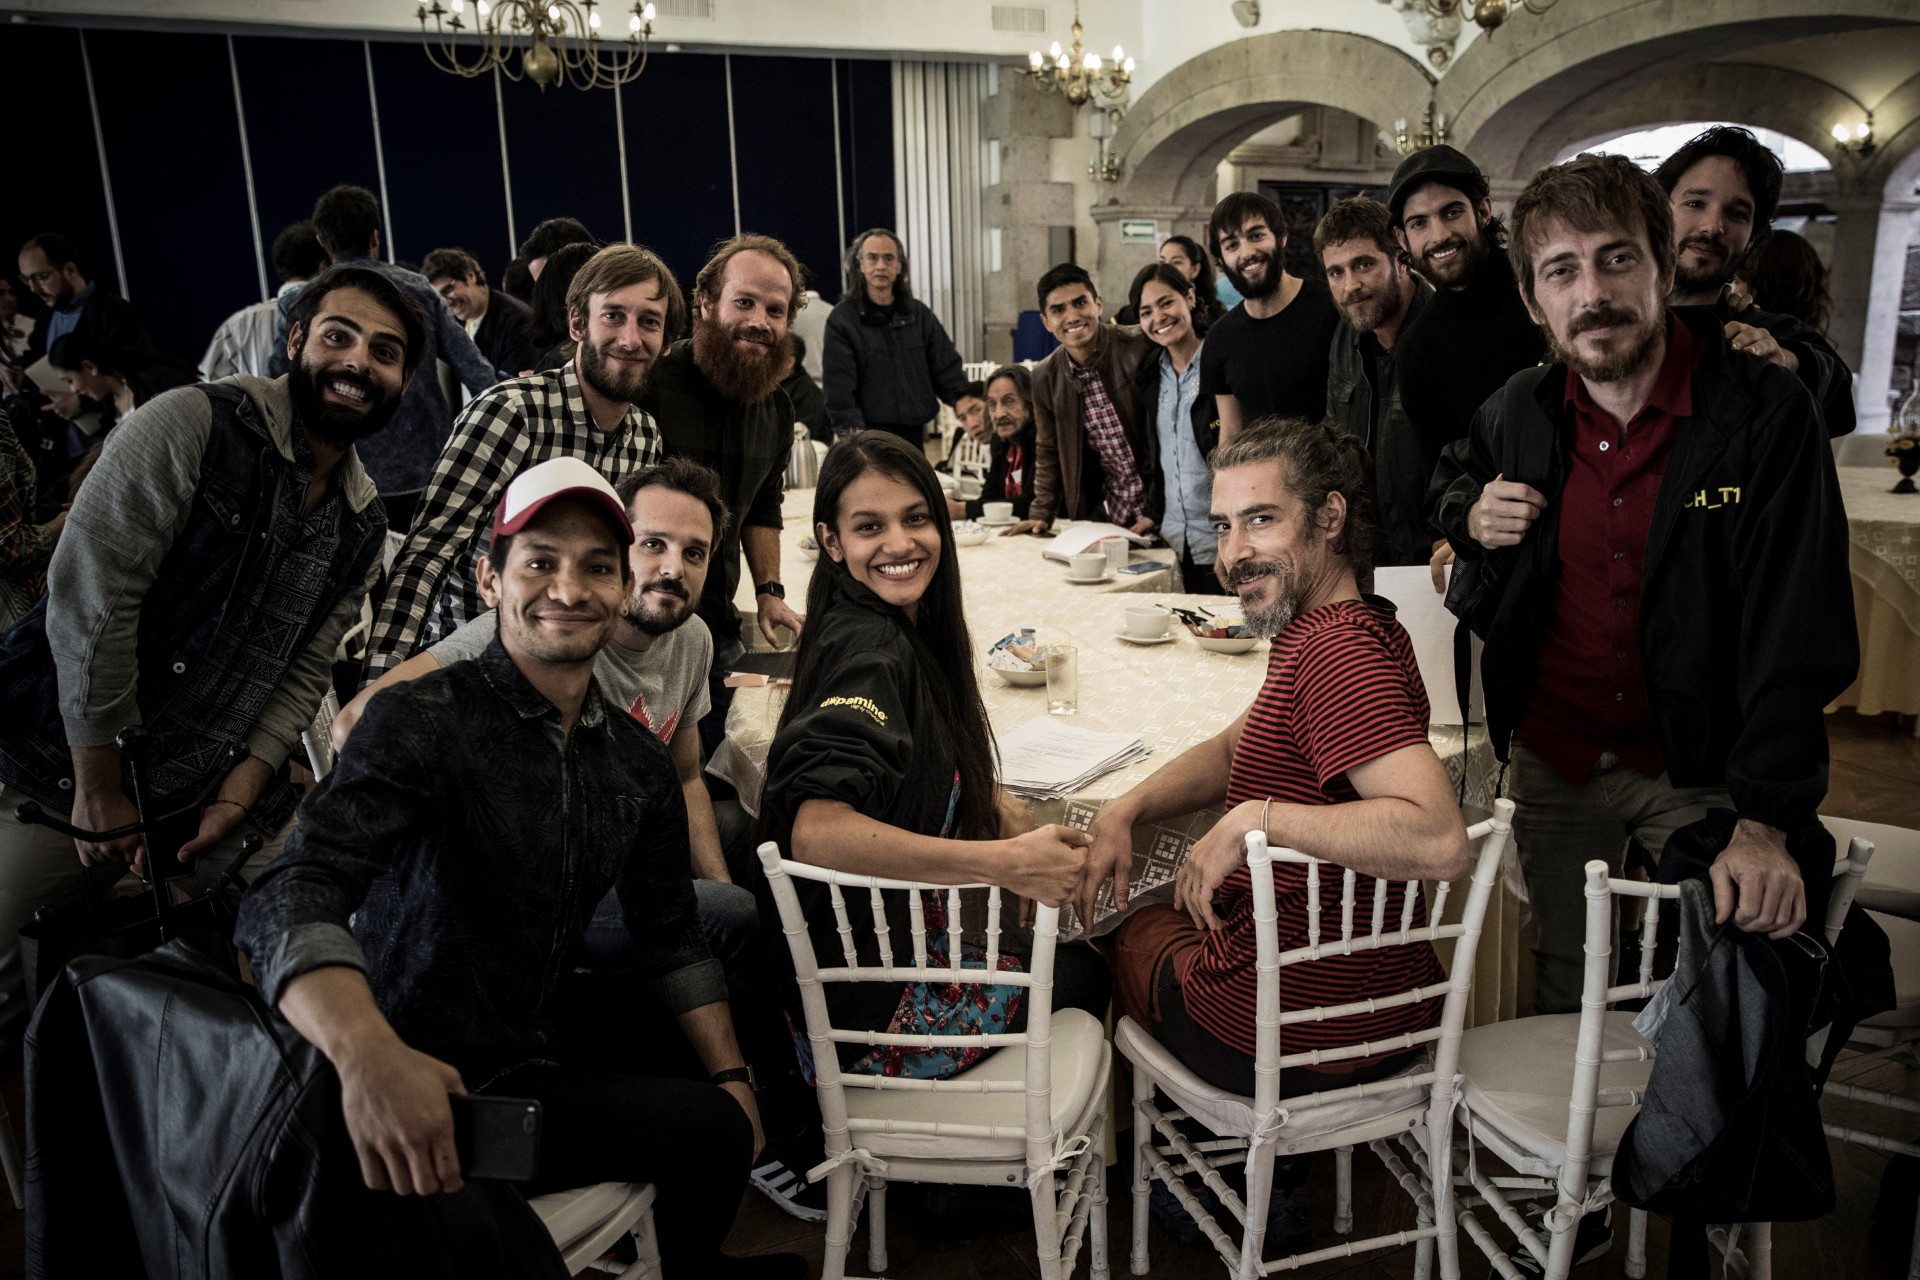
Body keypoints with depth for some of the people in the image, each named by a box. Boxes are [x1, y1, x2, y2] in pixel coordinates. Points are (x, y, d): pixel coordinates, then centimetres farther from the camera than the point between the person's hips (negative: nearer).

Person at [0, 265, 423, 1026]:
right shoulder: (192, 426, -13)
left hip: (220, 793, 5)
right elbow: (89, 598, -17)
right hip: (65, 774, -4)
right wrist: (100, 788, -14)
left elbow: (303, 676, 6)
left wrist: (235, 799, -5)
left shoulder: (364, 527, 5)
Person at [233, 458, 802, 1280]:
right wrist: (368, 1053, -50)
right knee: (710, 1131, -15)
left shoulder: (638, 763, 3)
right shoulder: (422, 720, -19)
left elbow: (669, 937, 11)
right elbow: (291, 901, -32)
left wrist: (731, 1075, 0)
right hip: (439, 1079, -7)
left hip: (545, 1027, 8)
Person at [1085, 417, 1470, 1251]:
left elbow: (1438, 838, -40)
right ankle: (1273, 1170, 34)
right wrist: (1123, 812, 1)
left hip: (1297, 1032, -9)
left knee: (1124, 931, 20)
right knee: (1162, 910, 31)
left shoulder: (1337, 652, -28)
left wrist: (1255, 819, -31)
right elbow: (1234, 748, 15)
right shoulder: (1349, 624, 5)